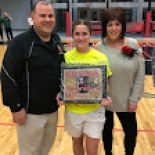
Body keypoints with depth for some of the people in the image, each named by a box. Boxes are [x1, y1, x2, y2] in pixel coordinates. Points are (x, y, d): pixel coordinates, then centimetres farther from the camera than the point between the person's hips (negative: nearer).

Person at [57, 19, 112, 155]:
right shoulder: (66, 57, -7)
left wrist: (105, 97, -18)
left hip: (95, 110, -1)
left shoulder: (101, 57, -10)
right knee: (77, 142, 21)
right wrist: (60, 95, -16)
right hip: (73, 110, 1)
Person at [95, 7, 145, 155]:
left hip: (126, 101, 1)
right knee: (107, 131, 19)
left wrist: (134, 99, -5)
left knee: (131, 132, 14)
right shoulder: (99, 48, -11)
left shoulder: (133, 45, -8)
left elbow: (140, 75, -5)